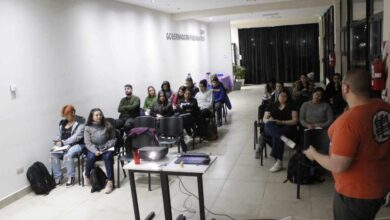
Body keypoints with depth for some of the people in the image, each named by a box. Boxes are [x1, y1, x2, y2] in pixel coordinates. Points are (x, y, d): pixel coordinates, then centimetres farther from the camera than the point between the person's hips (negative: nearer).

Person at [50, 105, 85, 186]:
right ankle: (57, 177, -9)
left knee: (67, 155, -34)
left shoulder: (80, 121, -8)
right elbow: (59, 135, 17)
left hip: (77, 145, -6)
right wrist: (57, 141, -7)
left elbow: (77, 136, -17)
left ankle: (71, 177, -17)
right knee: (53, 154, -21)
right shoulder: (62, 122, 13)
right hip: (63, 145, 6)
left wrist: (63, 142, -21)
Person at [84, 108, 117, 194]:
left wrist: (106, 146, -11)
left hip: (106, 149, 0)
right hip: (94, 149, 1)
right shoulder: (88, 128, 1)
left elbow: (113, 139, 6)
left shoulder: (108, 125, 2)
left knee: (107, 157, -33)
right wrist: (95, 150, -21)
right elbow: (88, 143, -4)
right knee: (91, 157, -31)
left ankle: (110, 182, -30)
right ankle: (87, 175, 0)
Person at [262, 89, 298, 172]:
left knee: (276, 137, -36)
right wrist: (269, 120, -13)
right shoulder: (272, 106, 20)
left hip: (287, 127, -2)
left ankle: (279, 162, -38)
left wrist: (282, 122, -14)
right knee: (269, 125, -34)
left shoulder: (291, 107, 13)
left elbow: (295, 121, 0)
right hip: (272, 128, 2)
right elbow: (264, 119, 13)